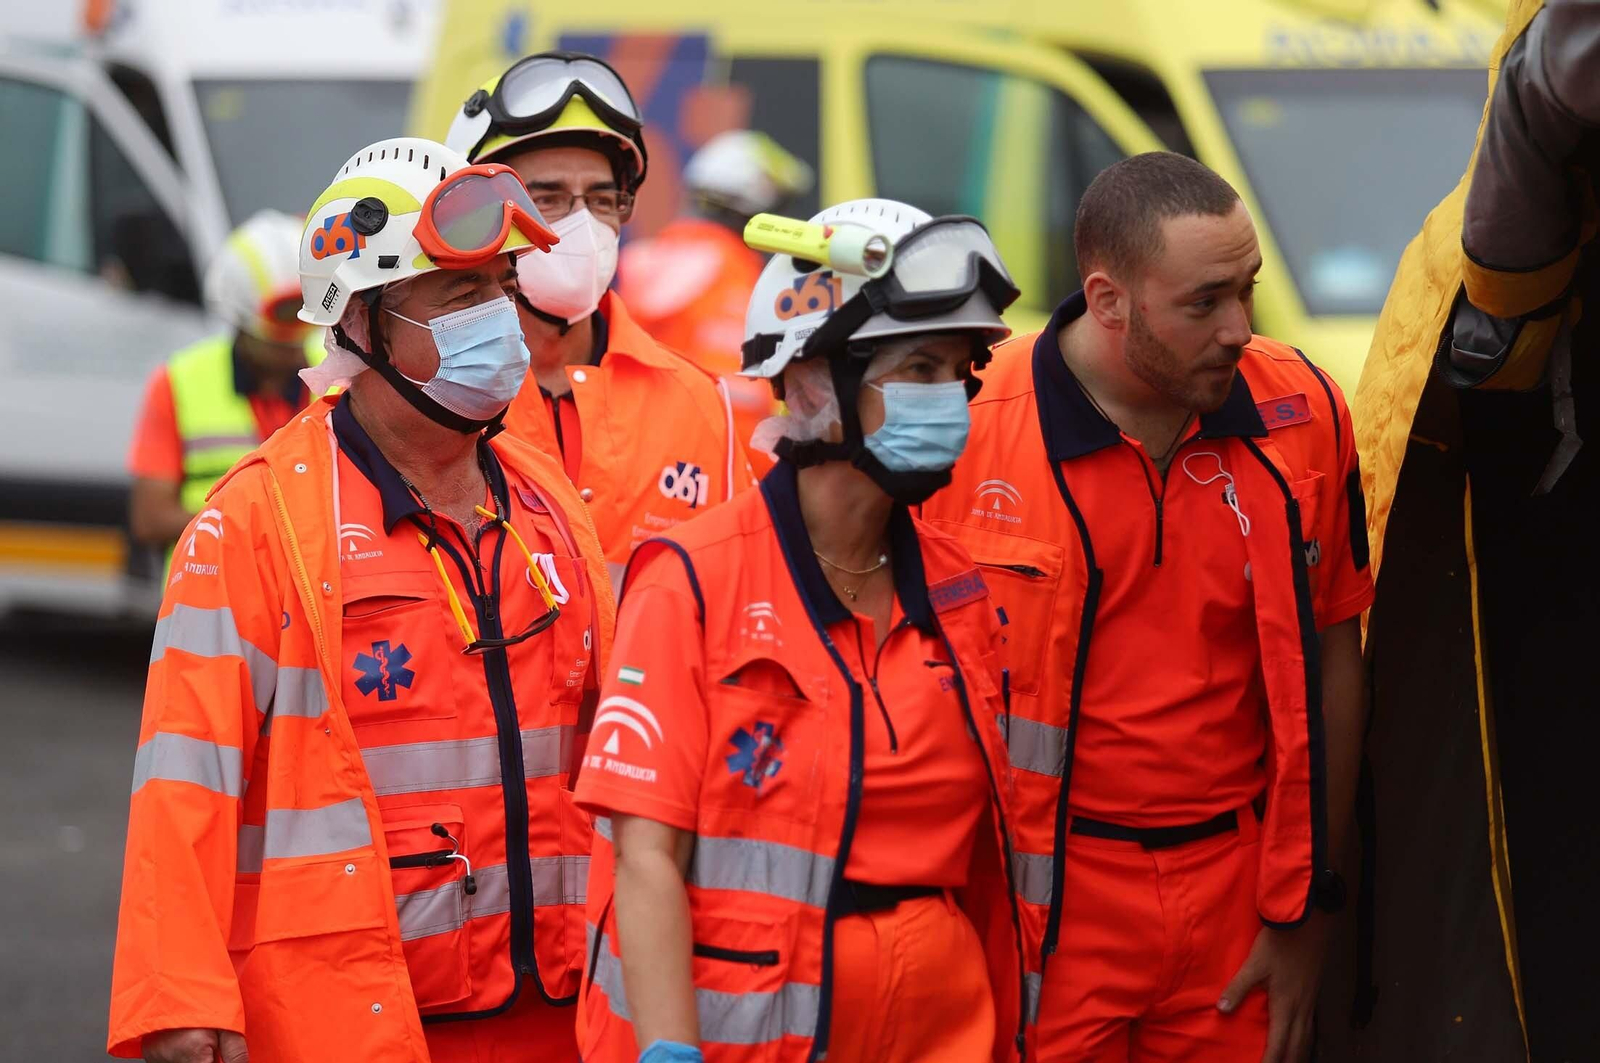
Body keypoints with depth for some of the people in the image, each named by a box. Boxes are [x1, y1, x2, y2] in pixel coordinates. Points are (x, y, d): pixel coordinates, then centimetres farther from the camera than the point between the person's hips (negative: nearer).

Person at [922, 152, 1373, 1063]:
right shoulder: (970, 426, -11)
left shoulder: (1299, 414, -1)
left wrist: (1308, 908, 4)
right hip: (1044, 914, -3)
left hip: (1238, 894, 3)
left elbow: (1332, 657, 6)